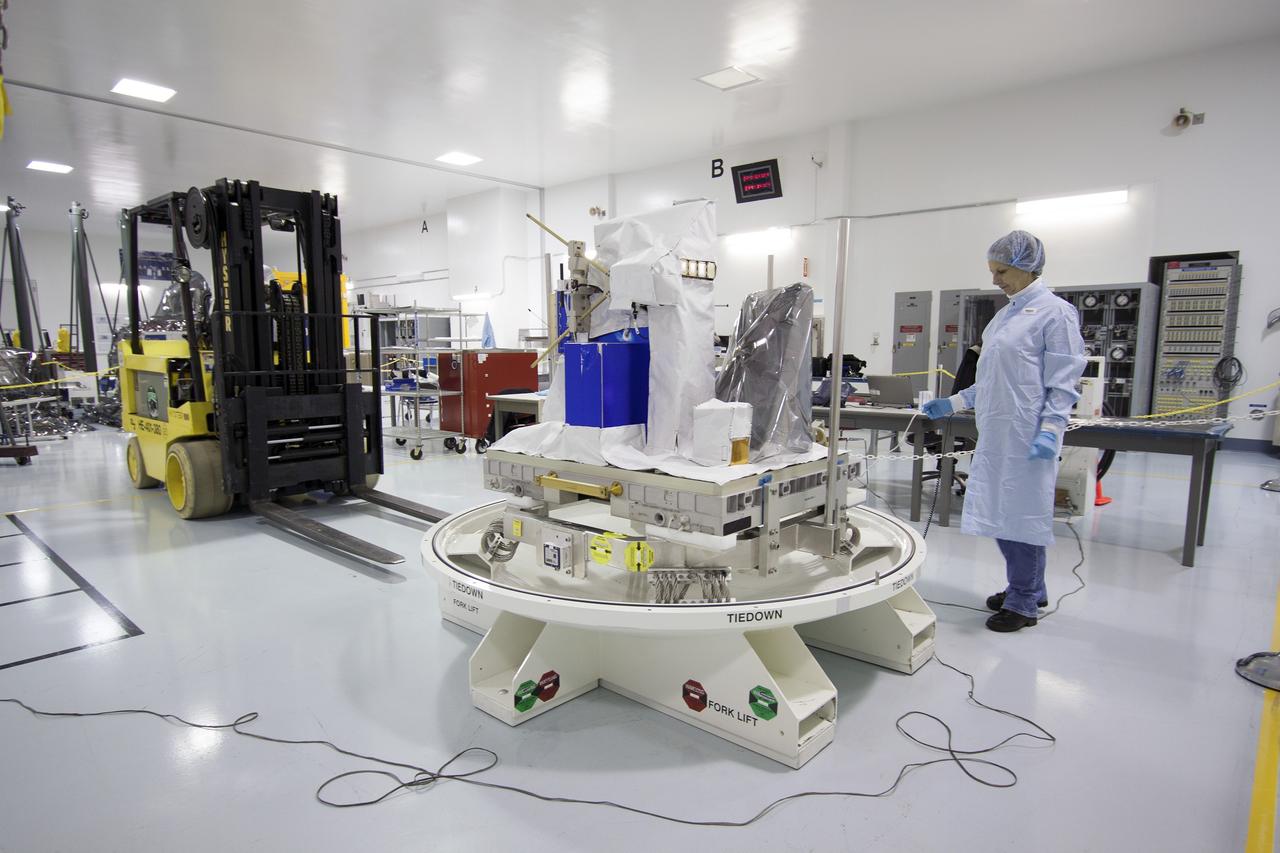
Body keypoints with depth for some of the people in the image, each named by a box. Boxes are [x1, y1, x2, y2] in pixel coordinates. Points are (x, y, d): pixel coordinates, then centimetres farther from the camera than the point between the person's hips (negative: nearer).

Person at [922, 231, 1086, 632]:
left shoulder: (1055, 313, -7)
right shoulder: (1006, 314, 16)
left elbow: (1064, 382, -11)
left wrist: (1050, 429, -21)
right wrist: (953, 403, 18)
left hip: (1027, 436, -8)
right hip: (996, 432, 8)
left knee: (1022, 513, 0)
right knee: (998, 512, 13)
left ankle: (1024, 602, 14)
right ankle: (1028, 588, 31)